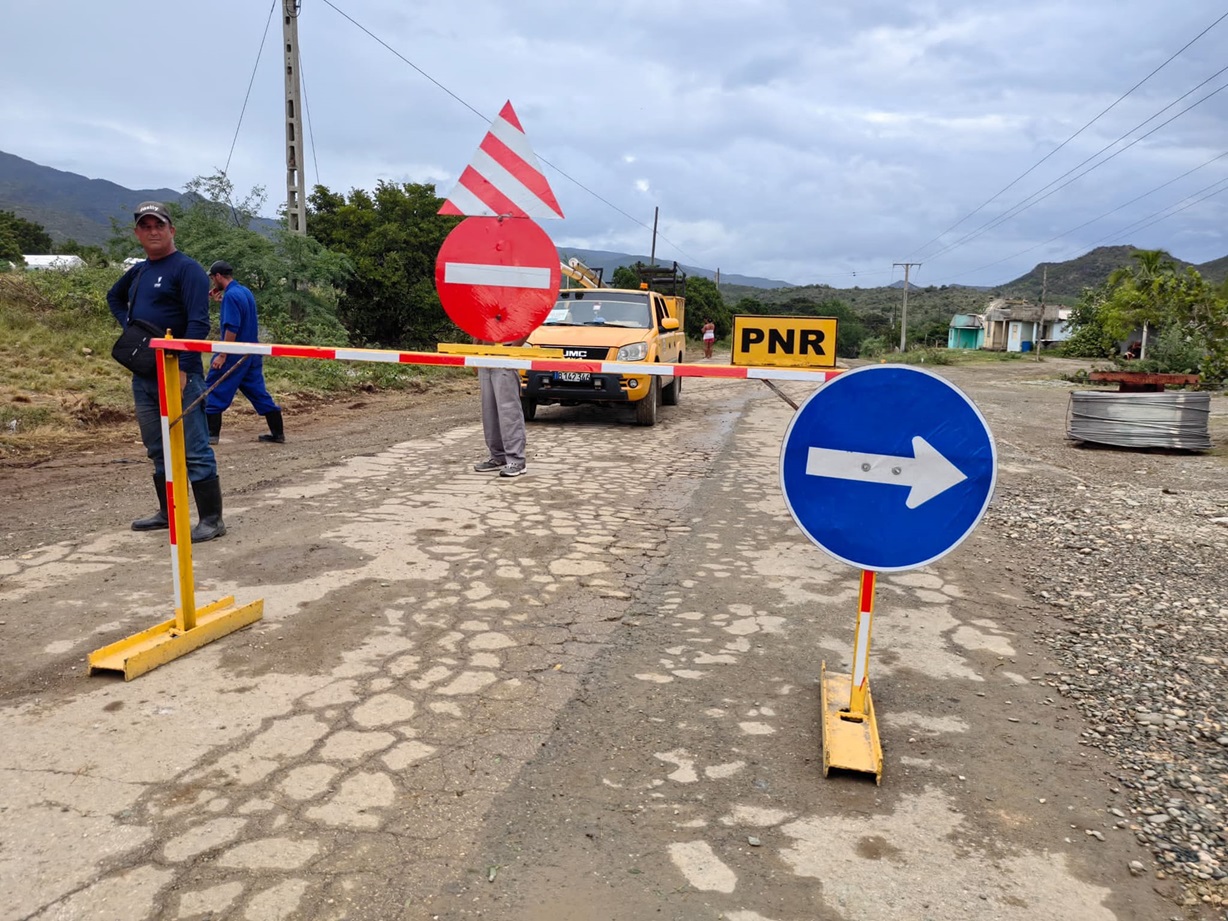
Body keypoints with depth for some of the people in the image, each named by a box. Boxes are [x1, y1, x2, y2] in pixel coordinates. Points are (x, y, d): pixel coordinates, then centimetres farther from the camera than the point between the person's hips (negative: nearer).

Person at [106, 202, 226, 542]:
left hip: (178, 375, -8)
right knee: (158, 450, 15)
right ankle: (168, 513, 26)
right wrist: (127, 324, 17)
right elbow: (114, 297, 37)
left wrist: (183, 368, -24)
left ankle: (211, 519, -1)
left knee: (194, 451, -6)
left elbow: (198, 323, -18)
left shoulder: (187, 268, -8)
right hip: (143, 376, 8)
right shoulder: (138, 271, 16)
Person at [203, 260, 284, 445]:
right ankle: (278, 433, 9)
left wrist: (222, 355, -21)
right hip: (252, 354, 8)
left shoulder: (231, 295, -15)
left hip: (234, 354, -8)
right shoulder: (246, 292, 11)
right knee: (259, 392, 10)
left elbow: (232, 328, -22)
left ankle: (211, 434, 4)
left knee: (214, 391, 2)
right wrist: (221, 301, 15)